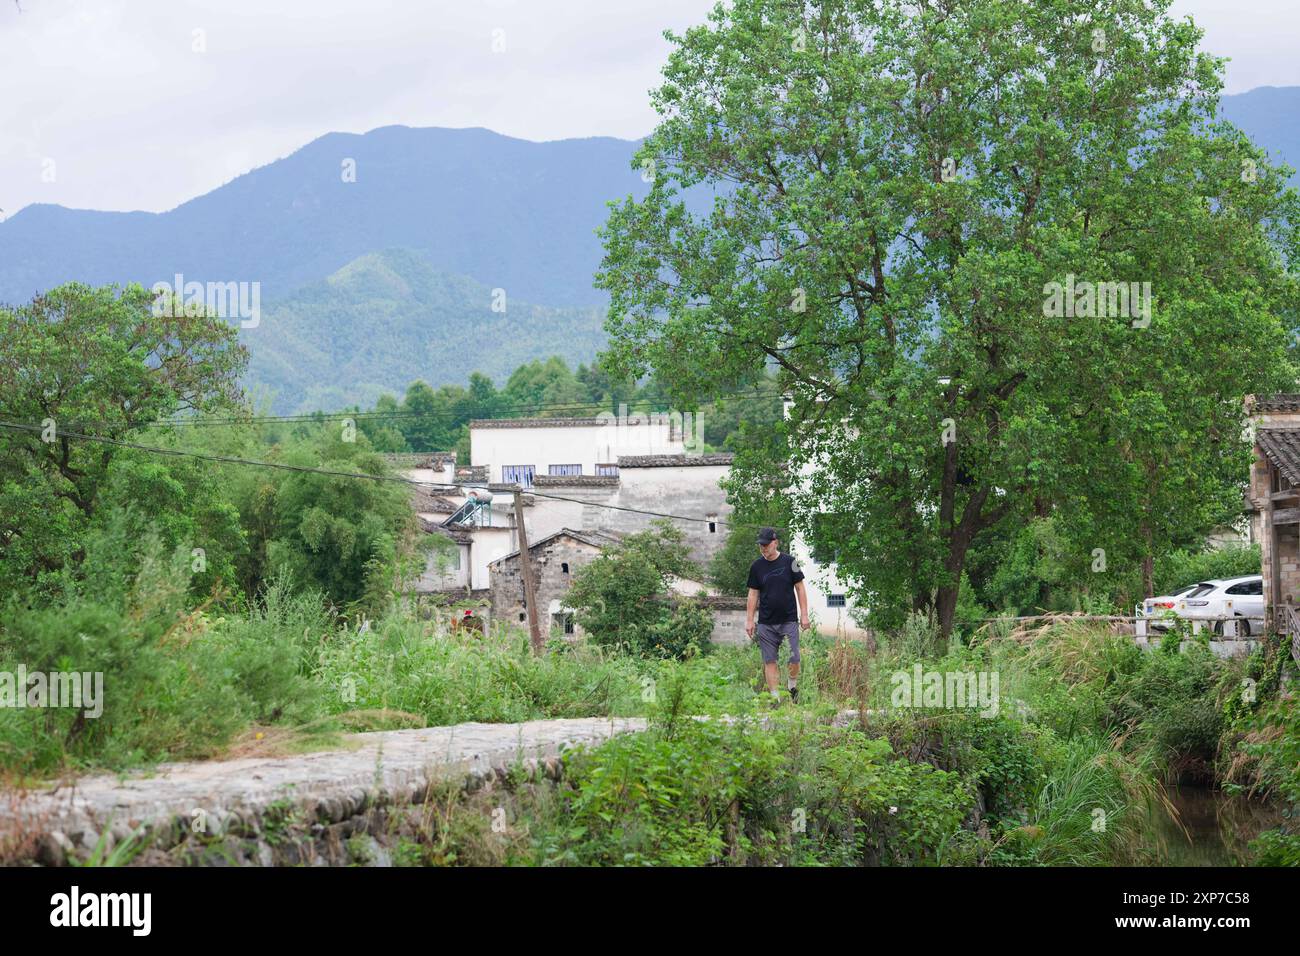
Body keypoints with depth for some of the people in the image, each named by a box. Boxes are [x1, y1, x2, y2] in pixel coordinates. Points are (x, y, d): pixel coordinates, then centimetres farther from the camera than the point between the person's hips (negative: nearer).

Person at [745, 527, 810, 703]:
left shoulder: (789, 562, 0)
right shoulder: (757, 567, 5)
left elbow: (800, 588, 4)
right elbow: (753, 594, 9)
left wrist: (804, 615, -1)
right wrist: (749, 620, 5)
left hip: (789, 621, -2)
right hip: (766, 623, 2)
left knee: (793, 659, -5)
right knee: (770, 661, 0)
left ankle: (792, 687, 20)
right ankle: (775, 698, 4)